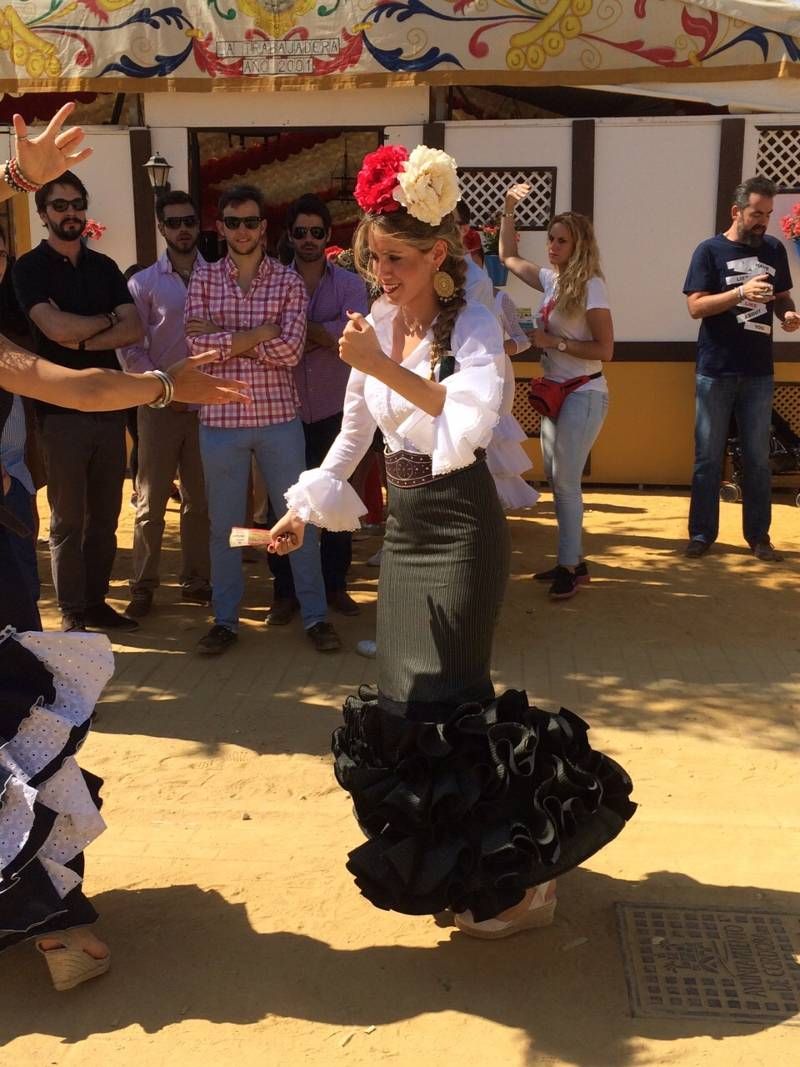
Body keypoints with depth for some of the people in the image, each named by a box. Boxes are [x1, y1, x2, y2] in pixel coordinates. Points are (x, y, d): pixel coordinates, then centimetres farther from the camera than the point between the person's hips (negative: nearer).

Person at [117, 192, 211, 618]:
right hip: (159, 404, -1)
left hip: (207, 403, 1)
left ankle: (196, 580, 20)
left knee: (200, 499, 10)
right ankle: (143, 586, 10)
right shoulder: (143, 282, 2)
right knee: (151, 500, 3)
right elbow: (129, 348, -1)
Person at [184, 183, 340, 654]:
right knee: (224, 523, 10)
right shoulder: (203, 279, 3)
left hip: (279, 417, -1)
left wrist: (226, 338, -13)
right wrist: (256, 334, -13)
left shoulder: (289, 281, 0)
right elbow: (198, 346, -9)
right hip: (221, 418, 1)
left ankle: (316, 614, 19)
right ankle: (225, 619, 23)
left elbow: (290, 350, -13)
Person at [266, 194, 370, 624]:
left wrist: (301, 329, -15)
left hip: (333, 410, 0)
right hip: (284, 410, 0)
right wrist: (324, 336, -17)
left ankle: (335, 584, 23)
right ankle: (285, 590, 17)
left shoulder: (349, 284, 1)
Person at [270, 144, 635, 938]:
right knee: (405, 701, 10)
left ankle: (520, 874, 9)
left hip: (461, 530, -7)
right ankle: (458, 862, 28)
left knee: (441, 701, -8)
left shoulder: (472, 325, -12)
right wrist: (304, 509, 17)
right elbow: (354, 433, 18)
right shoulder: (377, 328, 7)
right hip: (404, 526, 7)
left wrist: (384, 368, -32)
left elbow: (473, 419, -32)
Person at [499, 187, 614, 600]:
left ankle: (571, 566, 7)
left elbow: (604, 350, -19)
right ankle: (572, 560, 23)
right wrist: (508, 210, 11)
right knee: (556, 479, 13)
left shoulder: (591, 286, -16)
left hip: (583, 395, -8)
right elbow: (508, 257, 19)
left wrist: (555, 342, -19)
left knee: (566, 482, -4)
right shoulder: (552, 279, 5)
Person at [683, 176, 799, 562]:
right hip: (716, 372, -3)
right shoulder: (710, 250, -4)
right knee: (708, 456, 4)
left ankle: (758, 536, 15)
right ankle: (702, 533, 13)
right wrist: (741, 292, -24)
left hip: (758, 372, 3)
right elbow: (695, 306, -11)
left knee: (758, 458, 7)